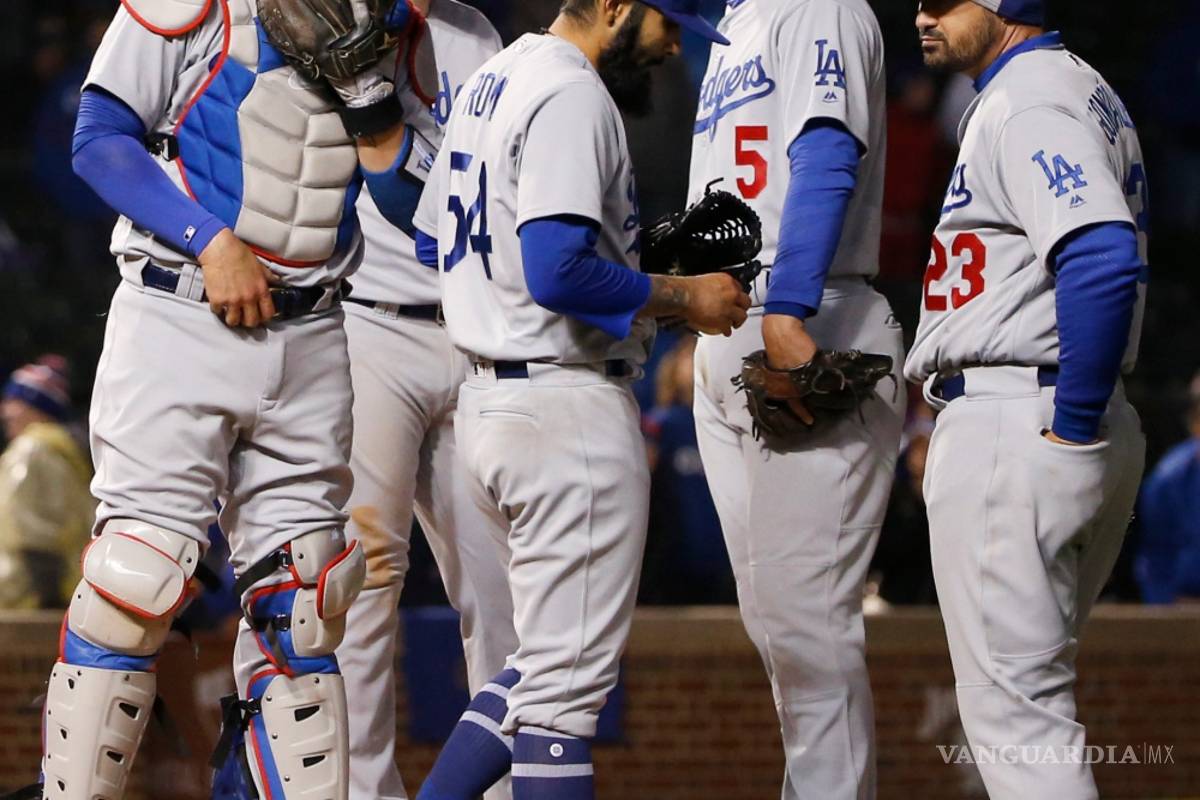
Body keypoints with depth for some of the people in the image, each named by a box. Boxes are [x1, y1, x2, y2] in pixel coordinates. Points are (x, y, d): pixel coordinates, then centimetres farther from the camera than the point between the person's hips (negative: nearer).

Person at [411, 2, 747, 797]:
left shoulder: (492, 82, 16)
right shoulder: (573, 96, -16)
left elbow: (433, 239, 24)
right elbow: (557, 274, -25)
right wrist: (679, 296, -11)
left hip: (490, 396, 10)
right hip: (568, 403, -10)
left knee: (550, 663, 18)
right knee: (570, 673, -6)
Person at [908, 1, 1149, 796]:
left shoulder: (1027, 104, -14)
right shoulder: (1089, 91, 20)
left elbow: (1104, 260, -29)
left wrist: (1073, 426, -23)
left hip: (1013, 430, -11)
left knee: (1011, 704, -9)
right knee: (1034, 694, 18)